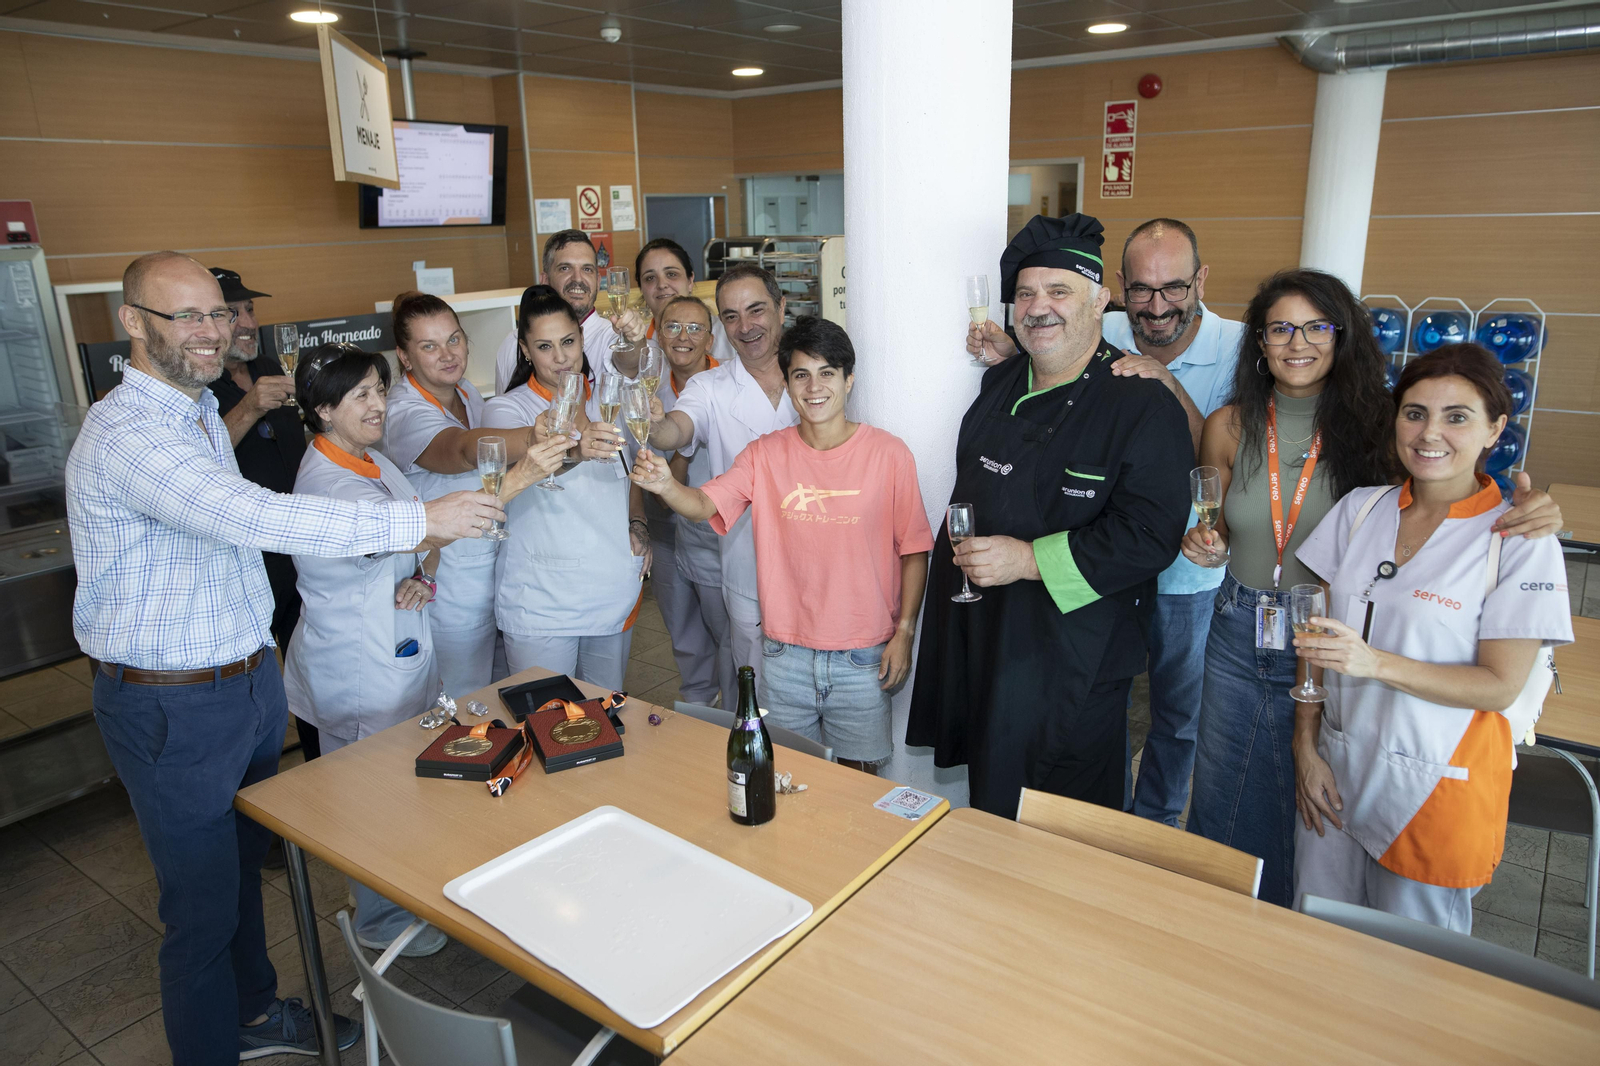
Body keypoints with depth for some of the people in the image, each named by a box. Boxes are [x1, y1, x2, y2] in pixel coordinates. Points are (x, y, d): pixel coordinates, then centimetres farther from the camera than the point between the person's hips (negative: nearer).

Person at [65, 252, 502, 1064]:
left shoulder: (203, 415, 10)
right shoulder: (125, 435, -23)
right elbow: (257, 519, -36)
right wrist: (422, 520, -35)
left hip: (248, 682, 9)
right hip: (172, 709, -9)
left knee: (244, 863, 24)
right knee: (203, 903, 5)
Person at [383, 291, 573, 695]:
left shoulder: (467, 391, 1)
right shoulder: (405, 414, -24)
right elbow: (464, 450, -47)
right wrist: (533, 436, -64)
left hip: (497, 567, 7)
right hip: (453, 588, -7)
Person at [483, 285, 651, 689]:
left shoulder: (606, 402, 9)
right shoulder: (506, 409, -7)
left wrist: (638, 524, 5)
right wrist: (576, 449, -50)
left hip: (614, 592, 5)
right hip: (542, 606, -4)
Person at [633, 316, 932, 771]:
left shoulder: (888, 453, -7)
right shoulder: (766, 454, -1)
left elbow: (914, 550, -3)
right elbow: (703, 505, -11)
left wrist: (904, 632, -6)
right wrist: (664, 485, -32)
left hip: (863, 657, -2)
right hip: (785, 654, 2)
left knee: (858, 772, 15)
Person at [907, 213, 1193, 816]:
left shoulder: (1145, 408, -14)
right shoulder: (1001, 384, 8)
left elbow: (1149, 536, -22)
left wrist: (1029, 560, -25)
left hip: (1073, 657, -6)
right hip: (975, 638, 7)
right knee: (988, 803, 22)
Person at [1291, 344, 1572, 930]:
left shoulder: (1520, 541, -10)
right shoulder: (1360, 509, 1)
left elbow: (1500, 685, -12)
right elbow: (1318, 636, 3)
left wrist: (1375, 663, -26)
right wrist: (1306, 748, -1)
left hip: (1437, 786, -3)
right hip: (1336, 771, 3)